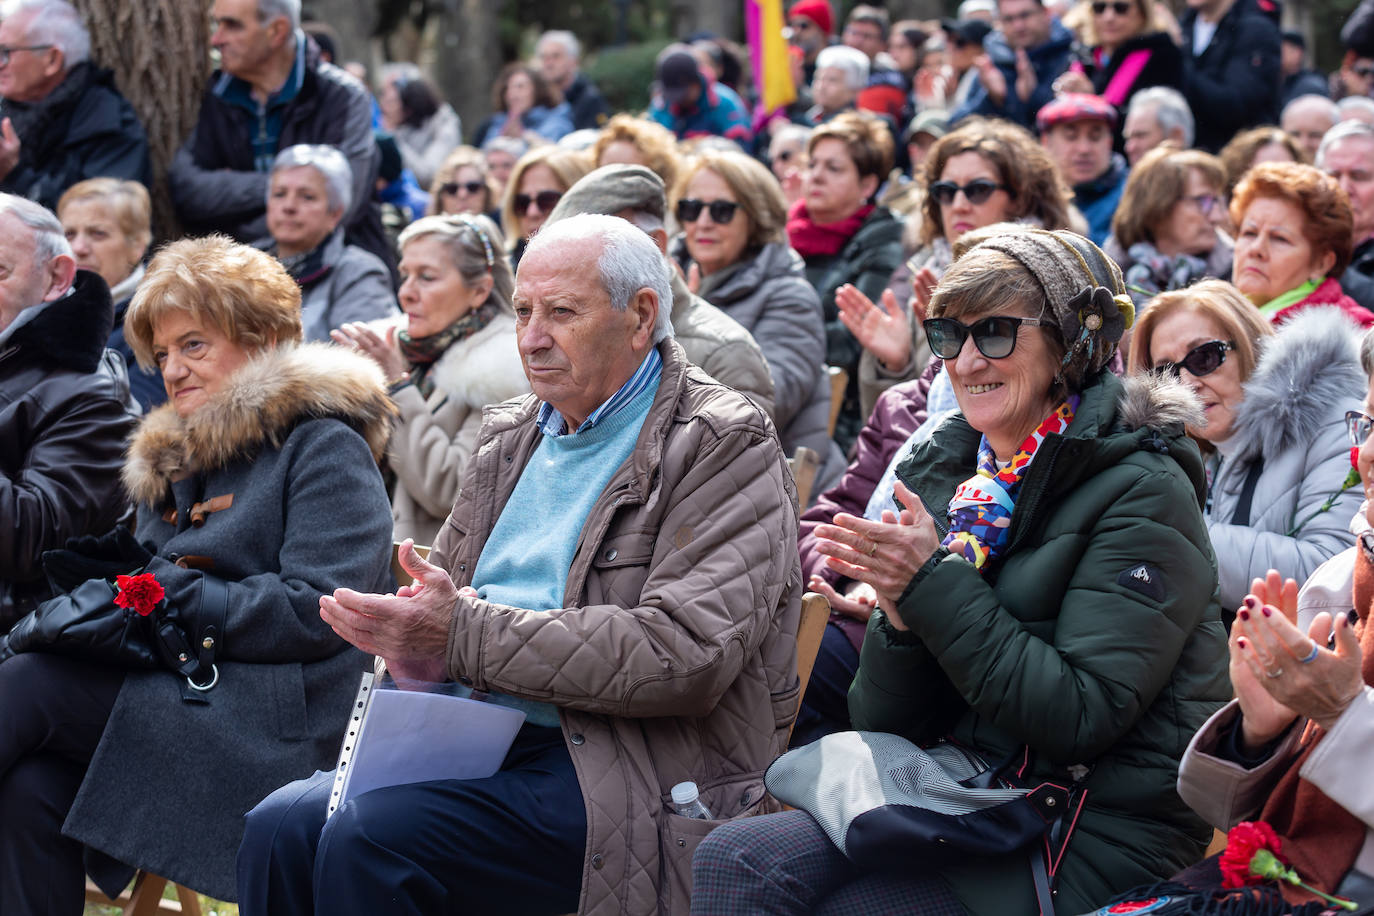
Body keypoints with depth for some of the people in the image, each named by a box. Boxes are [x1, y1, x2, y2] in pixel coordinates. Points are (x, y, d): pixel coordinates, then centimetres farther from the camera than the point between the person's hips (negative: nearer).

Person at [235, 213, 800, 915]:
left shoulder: (727, 448, -6)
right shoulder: (513, 436, 18)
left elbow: (685, 654, -19)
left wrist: (469, 635, -19)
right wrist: (412, 639, -5)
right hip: (483, 739, 7)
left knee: (371, 836, -26)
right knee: (279, 826, -15)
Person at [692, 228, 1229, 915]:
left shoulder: (1141, 493, -9)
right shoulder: (944, 471, 9)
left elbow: (1082, 717, -18)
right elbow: (884, 723, 9)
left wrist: (935, 585, -18)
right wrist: (898, 613, -12)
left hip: (1099, 835, -6)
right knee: (731, 860, -16)